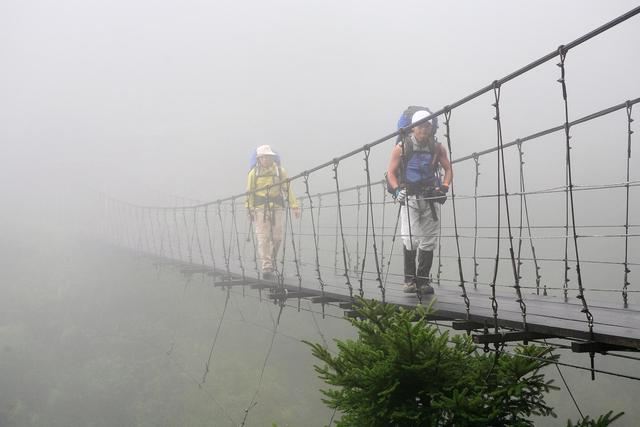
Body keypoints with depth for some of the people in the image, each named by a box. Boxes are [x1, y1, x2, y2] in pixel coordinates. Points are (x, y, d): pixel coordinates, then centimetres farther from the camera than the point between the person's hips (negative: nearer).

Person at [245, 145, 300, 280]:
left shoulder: (280, 171, 7)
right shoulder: (253, 173, 6)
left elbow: (287, 189, 5)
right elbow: (249, 193, 6)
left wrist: (294, 206, -2)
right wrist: (249, 209, -2)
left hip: (277, 208, 1)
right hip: (260, 209, -1)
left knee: (277, 237, 2)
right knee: (263, 238, -10)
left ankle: (272, 259, 27)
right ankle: (266, 267, -12)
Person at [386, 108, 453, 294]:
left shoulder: (437, 148, 2)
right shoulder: (401, 147, -5)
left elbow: (448, 169, 13)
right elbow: (391, 172, 1)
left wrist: (444, 187, -3)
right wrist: (397, 189, -14)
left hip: (431, 197, 3)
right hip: (409, 197, -3)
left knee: (428, 242, 4)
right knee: (410, 239, -14)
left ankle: (423, 280, 13)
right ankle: (409, 279, -4)